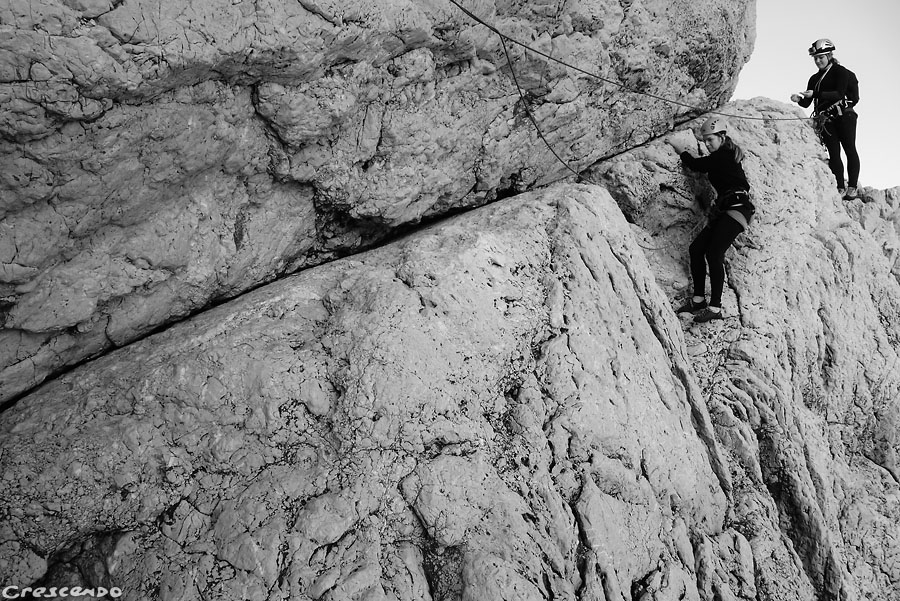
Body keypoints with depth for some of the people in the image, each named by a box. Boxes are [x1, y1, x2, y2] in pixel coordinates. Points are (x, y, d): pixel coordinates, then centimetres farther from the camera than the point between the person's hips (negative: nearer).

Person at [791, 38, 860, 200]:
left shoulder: (840, 71, -1)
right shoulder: (814, 79, 16)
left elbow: (839, 93, -16)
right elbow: (807, 103, 10)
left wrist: (816, 93, -25)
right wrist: (799, 99, -13)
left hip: (844, 115, -5)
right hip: (826, 119, 5)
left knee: (850, 150, -4)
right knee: (834, 153, 0)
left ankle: (852, 187, -2)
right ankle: (840, 189, 0)